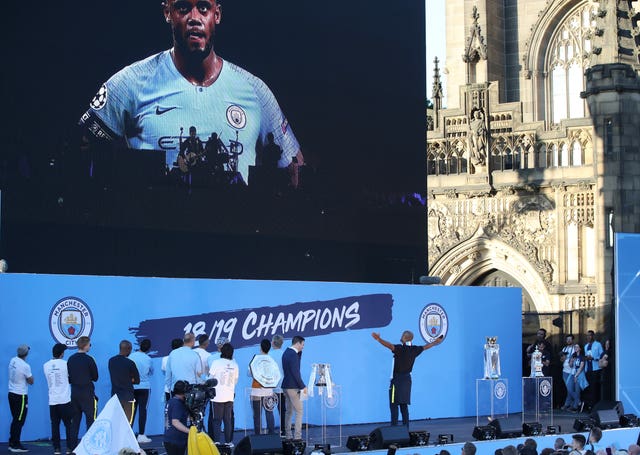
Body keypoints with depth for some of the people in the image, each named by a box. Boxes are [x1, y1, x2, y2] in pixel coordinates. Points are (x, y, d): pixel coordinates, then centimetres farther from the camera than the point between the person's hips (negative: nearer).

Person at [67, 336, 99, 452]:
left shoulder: (70, 359, 4)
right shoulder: (89, 360, -12)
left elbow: (68, 377, 9)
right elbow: (95, 377, -3)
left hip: (74, 393, 6)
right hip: (87, 393, -6)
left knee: (75, 420, 12)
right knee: (91, 419, 0)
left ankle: (72, 446, 13)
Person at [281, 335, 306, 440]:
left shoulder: (286, 352, 11)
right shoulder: (293, 355, -17)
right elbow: (296, 373, -20)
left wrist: (299, 352, 9)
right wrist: (303, 387, -14)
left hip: (286, 386, 9)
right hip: (292, 387, -9)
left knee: (289, 411, 14)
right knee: (299, 411, -5)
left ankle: (287, 435, 16)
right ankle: (297, 436, -8)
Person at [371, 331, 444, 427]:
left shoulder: (400, 349, -16)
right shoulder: (414, 350, 4)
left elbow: (390, 345, -35)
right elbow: (426, 347, 20)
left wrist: (379, 339, -46)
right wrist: (436, 342, 38)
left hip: (397, 379, -7)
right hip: (407, 378, 7)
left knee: (394, 405, -5)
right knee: (404, 406, 14)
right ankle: (406, 428, 13)